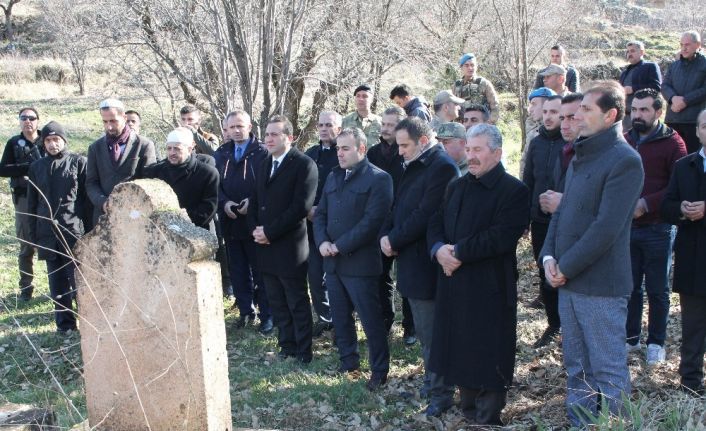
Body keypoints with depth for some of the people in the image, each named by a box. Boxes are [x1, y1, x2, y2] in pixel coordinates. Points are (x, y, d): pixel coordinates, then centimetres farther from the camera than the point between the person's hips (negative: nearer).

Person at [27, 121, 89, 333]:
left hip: (74, 229, -3)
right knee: (57, 280, 7)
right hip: (48, 232, 4)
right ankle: (64, 321, 15)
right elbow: (32, 202, 15)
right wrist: (33, 233, 11)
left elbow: (86, 196, 0)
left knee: (78, 277, -5)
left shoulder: (78, 162, 1)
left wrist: (88, 228, -4)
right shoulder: (37, 167, 11)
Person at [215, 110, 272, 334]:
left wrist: (252, 202, -20)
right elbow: (215, 184, 9)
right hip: (230, 221, 5)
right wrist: (224, 202, -8)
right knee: (238, 270, 11)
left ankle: (267, 314, 11)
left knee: (261, 270, 2)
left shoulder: (262, 152, -7)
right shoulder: (221, 154, 10)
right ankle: (246, 310, 23)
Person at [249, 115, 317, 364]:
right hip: (265, 245, 7)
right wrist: (255, 229, -1)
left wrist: (269, 232, -16)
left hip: (289, 247, -7)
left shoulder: (304, 165, -10)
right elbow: (255, 201, 18)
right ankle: (287, 345, 24)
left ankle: (303, 351, 15)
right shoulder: (264, 165, 15)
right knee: (277, 303, 13)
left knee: (298, 303, 3)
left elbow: (301, 206, -18)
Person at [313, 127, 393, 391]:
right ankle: (349, 362, 30)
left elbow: (372, 221, -17)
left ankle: (379, 371, 13)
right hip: (332, 261, 7)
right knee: (340, 318, 15)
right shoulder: (333, 177, 15)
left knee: (371, 320, 0)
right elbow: (320, 213, 15)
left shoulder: (378, 179, -9)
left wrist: (339, 246, -16)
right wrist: (322, 242, -4)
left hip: (360, 262, -7)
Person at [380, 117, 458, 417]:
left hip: (426, 265, -9)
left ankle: (441, 394, 10)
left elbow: (425, 215, -23)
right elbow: (398, 207, 16)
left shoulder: (442, 167, -17)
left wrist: (394, 240, -14)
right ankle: (431, 382, 30)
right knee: (424, 331, 18)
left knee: (432, 332, -1)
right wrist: (385, 234, -1)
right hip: (411, 261, 9)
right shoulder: (414, 167, 15)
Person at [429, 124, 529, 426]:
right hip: (454, 285, 7)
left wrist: (459, 252, -18)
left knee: (488, 358, 2)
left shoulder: (514, 190, -9)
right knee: (461, 351, 16)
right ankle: (468, 412, 32)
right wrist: (439, 250, -10)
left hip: (490, 289, -7)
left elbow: (502, 237, -20)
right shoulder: (456, 186, 14)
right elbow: (436, 224, 11)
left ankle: (487, 420, 15)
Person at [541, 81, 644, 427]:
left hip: (600, 284, -8)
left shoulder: (624, 160, -14)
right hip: (568, 281, 9)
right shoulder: (581, 156, 14)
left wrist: (566, 268, -15)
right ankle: (578, 423, 28)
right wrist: (549, 256, 1)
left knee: (608, 370, 4)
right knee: (576, 366, 17)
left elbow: (606, 227, -20)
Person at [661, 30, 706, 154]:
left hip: (695, 119, -5)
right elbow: (664, 86, 8)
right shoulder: (674, 65, 18)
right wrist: (673, 98, -13)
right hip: (673, 119, 5)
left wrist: (685, 101, -15)